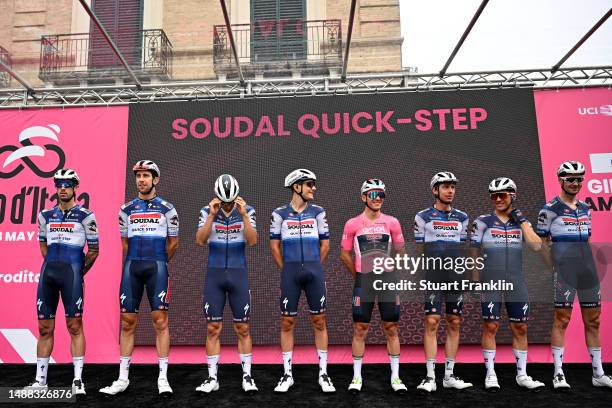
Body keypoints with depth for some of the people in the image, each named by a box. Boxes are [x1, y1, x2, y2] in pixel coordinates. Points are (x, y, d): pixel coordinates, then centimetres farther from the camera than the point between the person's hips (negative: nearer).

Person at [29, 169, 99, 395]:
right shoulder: (46, 215, 12)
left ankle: (78, 379, 4)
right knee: (44, 328, 9)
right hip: (48, 272, 4)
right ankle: (40, 379, 19)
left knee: (75, 326, -2)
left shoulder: (85, 216, -1)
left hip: (72, 273, -4)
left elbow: (93, 250, 5)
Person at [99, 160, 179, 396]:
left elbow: (173, 242, 12)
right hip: (131, 267, 3)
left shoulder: (166, 209, 4)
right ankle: (123, 378, 14)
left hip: (156, 267, -3)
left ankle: (163, 378, 3)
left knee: (160, 321, -4)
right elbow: (125, 243, 19)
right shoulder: (127, 209, 11)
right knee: (127, 322, 5)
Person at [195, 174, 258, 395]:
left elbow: (253, 241, -13)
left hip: (239, 274, 0)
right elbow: (200, 241, -12)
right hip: (214, 275, 1)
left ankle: (246, 376, 15)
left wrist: (243, 215, -22)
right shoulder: (207, 211, -1)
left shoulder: (246, 211, -2)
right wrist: (212, 215, -20)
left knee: (242, 329, 5)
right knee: (213, 329, 4)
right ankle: (212, 378, 15)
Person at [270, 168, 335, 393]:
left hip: (314, 272, 1)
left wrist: (313, 267, 8)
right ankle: (287, 374, 16)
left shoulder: (318, 212, 5)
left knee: (319, 321, 5)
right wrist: (286, 270, 6)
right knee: (287, 322, 4)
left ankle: (323, 373, 16)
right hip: (289, 273, -1)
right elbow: (274, 246, 7)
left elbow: (325, 244, 10)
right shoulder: (280, 214, 2)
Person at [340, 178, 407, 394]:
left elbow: (400, 253, 13)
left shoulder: (392, 222, 3)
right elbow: (345, 254, 7)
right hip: (363, 280, -1)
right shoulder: (352, 224, -1)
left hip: (388, 279, 1)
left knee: (391, 329, 6)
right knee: (360, 329, 4)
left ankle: (395, 377, 18)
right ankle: (357, 377, 16)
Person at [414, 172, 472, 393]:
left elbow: (462, 249, 16)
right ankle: (430, 377, 1)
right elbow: (419, 250, 3)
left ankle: (449, 375, 17)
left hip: (457, 279, 4)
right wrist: (422, 275, 2)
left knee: (454, 324, 7)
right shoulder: (423, 217, 0)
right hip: (432, 279, -4)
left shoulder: (462, 217, 11)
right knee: (431, 323, -5)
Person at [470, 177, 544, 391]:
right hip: (490, 282, -3)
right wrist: (475, 279, -3)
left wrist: (522, 221, -6)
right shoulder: (483, 221, 1)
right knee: (490, 327, -2)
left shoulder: (522, 221, 10)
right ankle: (490, 374, 8)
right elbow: (474, 251, 2)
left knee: (520, 328, 8)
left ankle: (522, 374, 20)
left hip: (516, 282, 3)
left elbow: (536, 246, -5)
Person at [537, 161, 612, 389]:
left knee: (593, 320, 10)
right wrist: (554, 268, -8)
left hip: (587, 268, 7)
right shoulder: (550, 209, -4)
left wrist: (589, 266, 14)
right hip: (563, 269, -6)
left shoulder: (585, 208, 15)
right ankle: (558, 374, 3)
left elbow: (587, 240, 21)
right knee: (562, 319, -4)